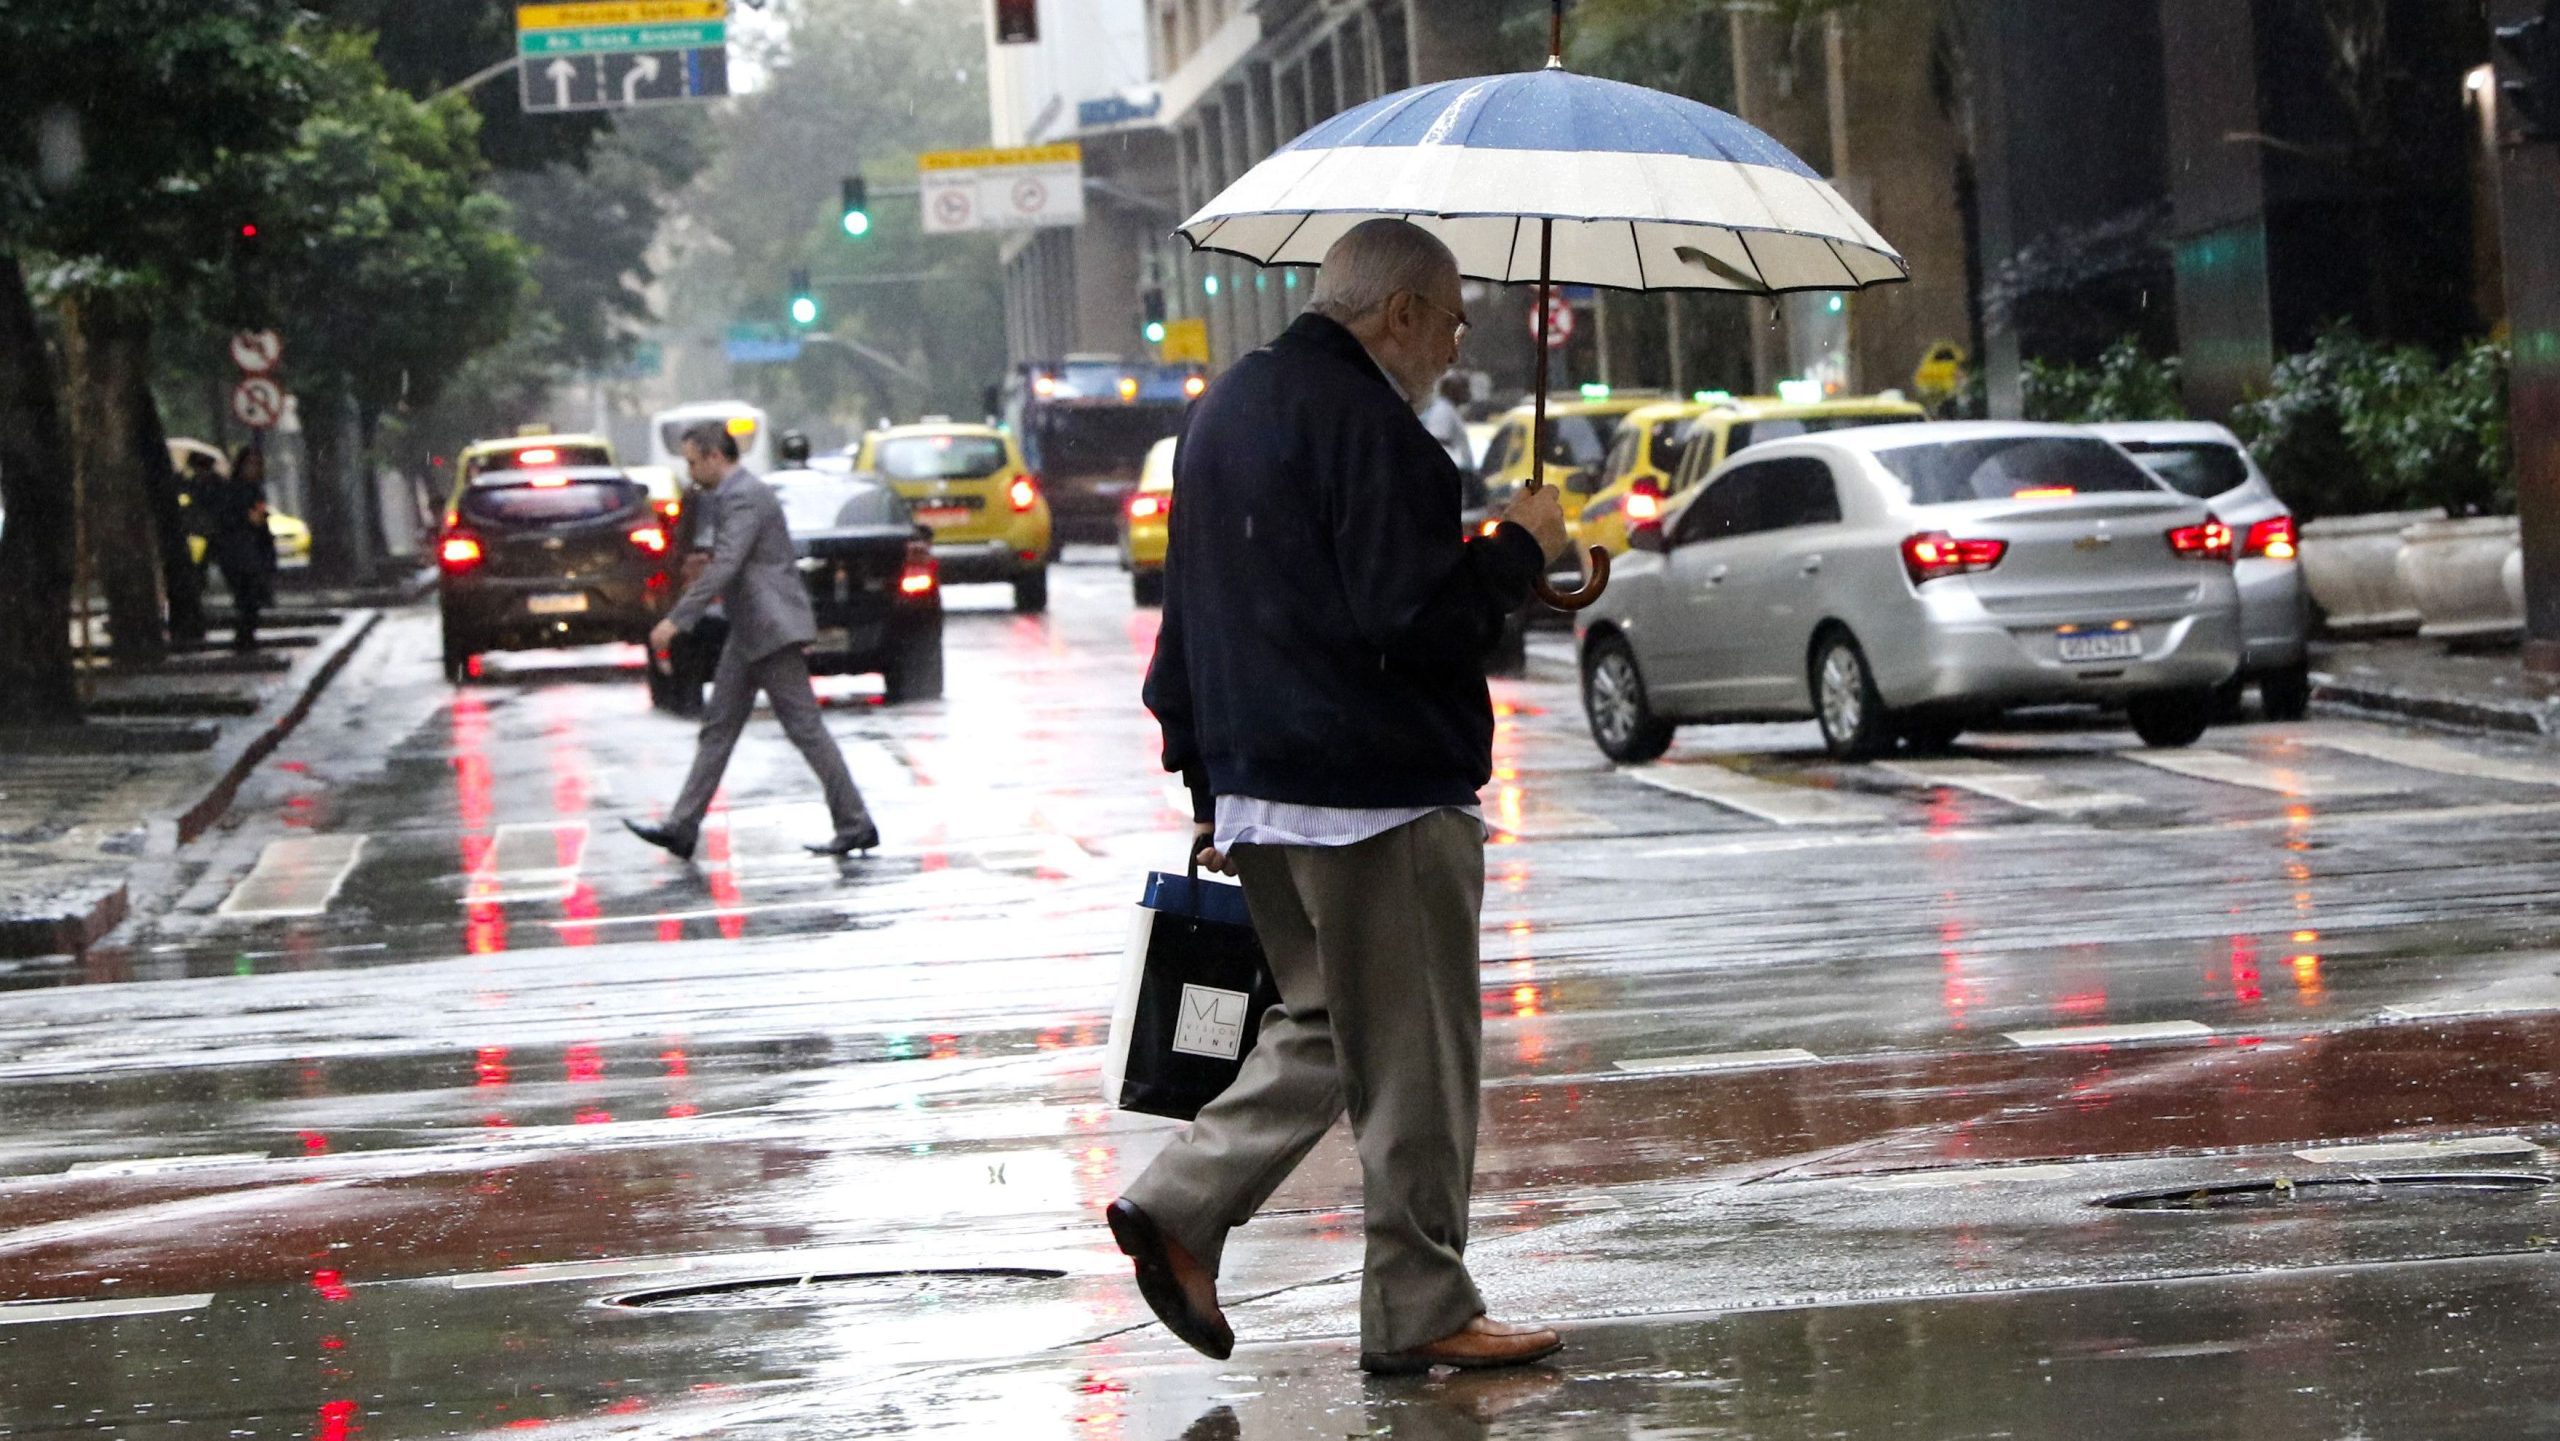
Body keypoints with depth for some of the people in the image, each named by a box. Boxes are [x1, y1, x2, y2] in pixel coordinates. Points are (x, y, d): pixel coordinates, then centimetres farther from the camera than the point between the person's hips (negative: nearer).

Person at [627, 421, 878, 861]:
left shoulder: (744, 498, -17)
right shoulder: (736, 494, 17)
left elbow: (724, 566, -26)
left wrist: (676, 620, -28)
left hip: (772, 632, -11)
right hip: (750, 634, 11)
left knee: (804, 727, -6)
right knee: (719, 726, 9)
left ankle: (855, 826, -1)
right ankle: (682, 828, 10)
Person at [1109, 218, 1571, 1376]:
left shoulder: (1225, 410, 15)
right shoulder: (1365, 425, -16)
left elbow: (1188, 619, 20)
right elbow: (1415, 620, -23)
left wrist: (1209, 786, 23)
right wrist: (1518, 549, -7)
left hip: (1259, 789, 9)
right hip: (1378, 797, -9)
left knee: (1326, 1028, 19)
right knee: (1414, 1061, 1)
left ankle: (1179, 1205, 7)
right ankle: (1422, 1313, 7)